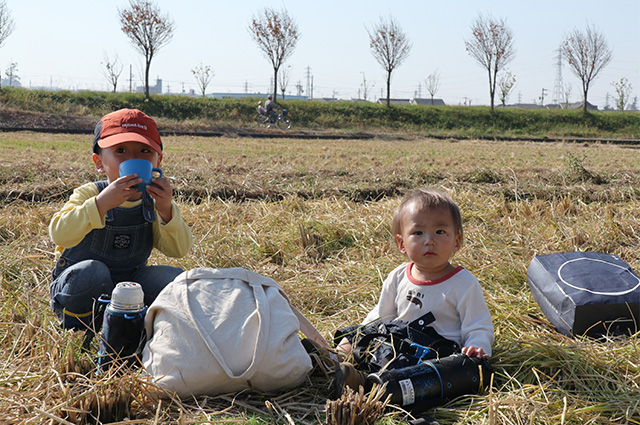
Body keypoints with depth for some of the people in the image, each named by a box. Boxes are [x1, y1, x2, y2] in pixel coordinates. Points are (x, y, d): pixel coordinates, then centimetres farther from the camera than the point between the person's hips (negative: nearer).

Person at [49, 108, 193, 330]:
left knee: (176, 279, -17)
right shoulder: (88, 194, -15)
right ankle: (78, 324, -7)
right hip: (78, 290, -3)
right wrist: (101, 203, -43)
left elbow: (179, 250, -14)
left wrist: (166, 210, -30)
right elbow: (59, 234, -32)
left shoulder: (154, 202, -4)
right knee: (91, 271, -35)